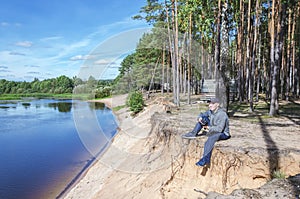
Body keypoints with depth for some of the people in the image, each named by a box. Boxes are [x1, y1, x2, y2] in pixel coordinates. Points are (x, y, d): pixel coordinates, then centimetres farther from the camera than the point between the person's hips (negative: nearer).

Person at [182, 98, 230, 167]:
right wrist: (200, 118, -12)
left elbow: (219, 129, -33)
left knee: (211, 138, -41)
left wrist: (208, 128, -25)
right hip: (213, 130, 9)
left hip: (223, 134, -8)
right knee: (203, 117, 0)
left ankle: (205, 159, -38)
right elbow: (201, 114, 12)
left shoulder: (222, 114, -26)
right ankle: (194, 133, -3)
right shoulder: (211, 111, -2)